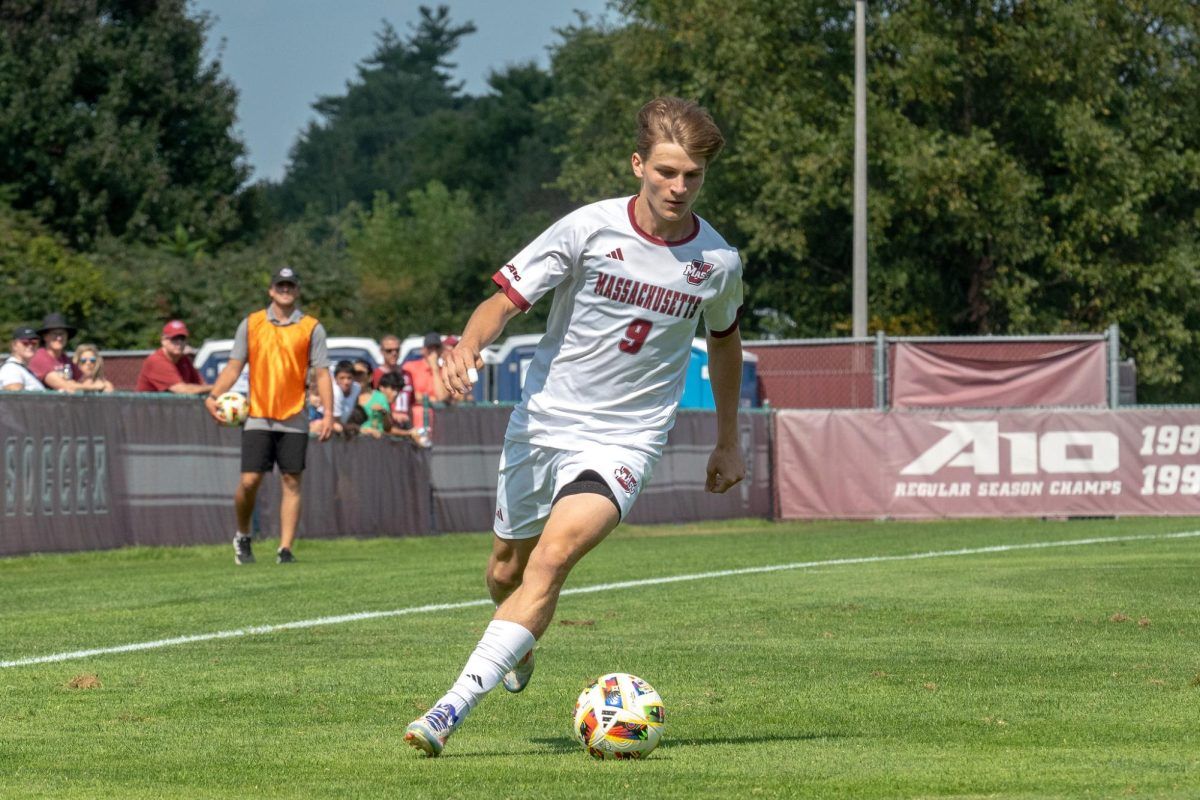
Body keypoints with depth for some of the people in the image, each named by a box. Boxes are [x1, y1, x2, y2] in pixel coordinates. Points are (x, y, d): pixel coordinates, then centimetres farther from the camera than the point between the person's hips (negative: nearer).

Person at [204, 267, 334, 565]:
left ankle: (285, 549, 2)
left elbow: (322, 373, 2)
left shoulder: (312, 328, 4)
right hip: (257, 418, 0)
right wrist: (213, 396, -7)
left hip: (294, 420, 0)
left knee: (292, 483, -2)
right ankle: (242, 537, 18)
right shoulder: (251, 324, 6)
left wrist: (328, 414, -8)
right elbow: (234, 366, 7)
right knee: (249, 481, -5)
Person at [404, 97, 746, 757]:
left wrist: (727, 443, 24)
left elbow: (724, 338, 17)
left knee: (553, 557, -24)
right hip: (542, 421, 1)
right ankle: (520, 647, 51)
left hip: (623, 439, -1)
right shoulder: (590, 229, -11)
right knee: (506, 573, 13)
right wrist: (469, 346, -32)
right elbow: (506, 299, -9)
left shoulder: (718, 262, -4)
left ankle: (454, 708, -28)